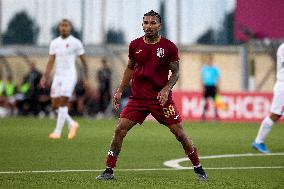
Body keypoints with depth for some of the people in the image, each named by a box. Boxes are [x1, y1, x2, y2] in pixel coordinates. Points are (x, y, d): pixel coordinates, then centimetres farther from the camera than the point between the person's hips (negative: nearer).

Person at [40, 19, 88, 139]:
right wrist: (45, 77, 0)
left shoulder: (76, 43, -3)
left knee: (63, 101, -16)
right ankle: (72, 124, 22)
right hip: (58, 75, 5)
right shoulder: (54, 43, 10)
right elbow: (51, 61, 9)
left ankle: (58, 131, -13)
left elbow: (84, 60, 2)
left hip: (70, 75, -5)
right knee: (55, 104, 2)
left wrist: (87, 77, 2)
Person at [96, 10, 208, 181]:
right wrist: (120, 91, 11)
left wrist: (166, 89, -16)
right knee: (120, 130, -9)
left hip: (162, 98, -2)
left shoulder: (169, 47, -5)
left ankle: (198, 169, 13)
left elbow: (175, 73, 1)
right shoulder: (135, 45, 4)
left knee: (180, 133, -2)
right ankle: (109, 170, 0)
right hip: (138, 97, 2)